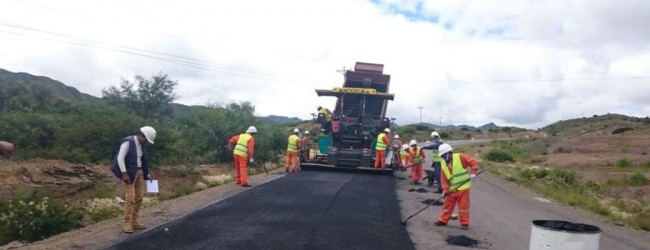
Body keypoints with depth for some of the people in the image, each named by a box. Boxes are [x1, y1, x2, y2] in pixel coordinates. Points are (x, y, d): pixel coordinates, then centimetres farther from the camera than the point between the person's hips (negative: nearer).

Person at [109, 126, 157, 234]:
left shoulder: (142, 145, 9)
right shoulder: (128, 142, -14)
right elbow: (120, 158, -19)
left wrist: (148, 174, 18)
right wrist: (124, 174, -23)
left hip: (139, 172, 8)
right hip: (129, 173, -8)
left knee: (139, 197, 7)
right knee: (130, 197, -10)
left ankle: (134, 222, 15)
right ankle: (127, 224, -3)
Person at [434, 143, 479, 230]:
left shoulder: (460, 157, -13)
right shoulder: (443, 165, 3)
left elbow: (474, 162, -14)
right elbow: (444, 179, 2)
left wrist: (473, 173, -22)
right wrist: (445, 190, -5)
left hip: (463, 187, -5)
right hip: (452, 189, 5)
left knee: (463, 205, 2)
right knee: (447, 205, 12)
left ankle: (464, 223, 13)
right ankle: (443, 220, 24)